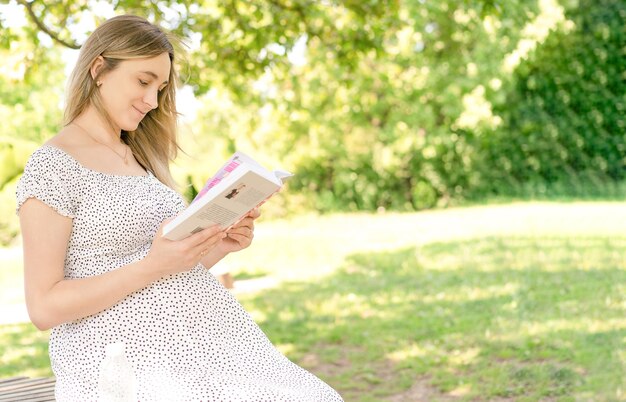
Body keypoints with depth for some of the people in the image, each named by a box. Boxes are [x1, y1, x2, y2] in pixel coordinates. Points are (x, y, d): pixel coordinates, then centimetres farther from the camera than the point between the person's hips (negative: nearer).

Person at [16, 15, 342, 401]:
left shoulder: (141, 157, 17)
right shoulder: (52, 165, -6)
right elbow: (44, 307, -11)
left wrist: (218, 245, 2)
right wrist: (153, 266, -18)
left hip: (201, 338, 7)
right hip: (124, 361, -7)